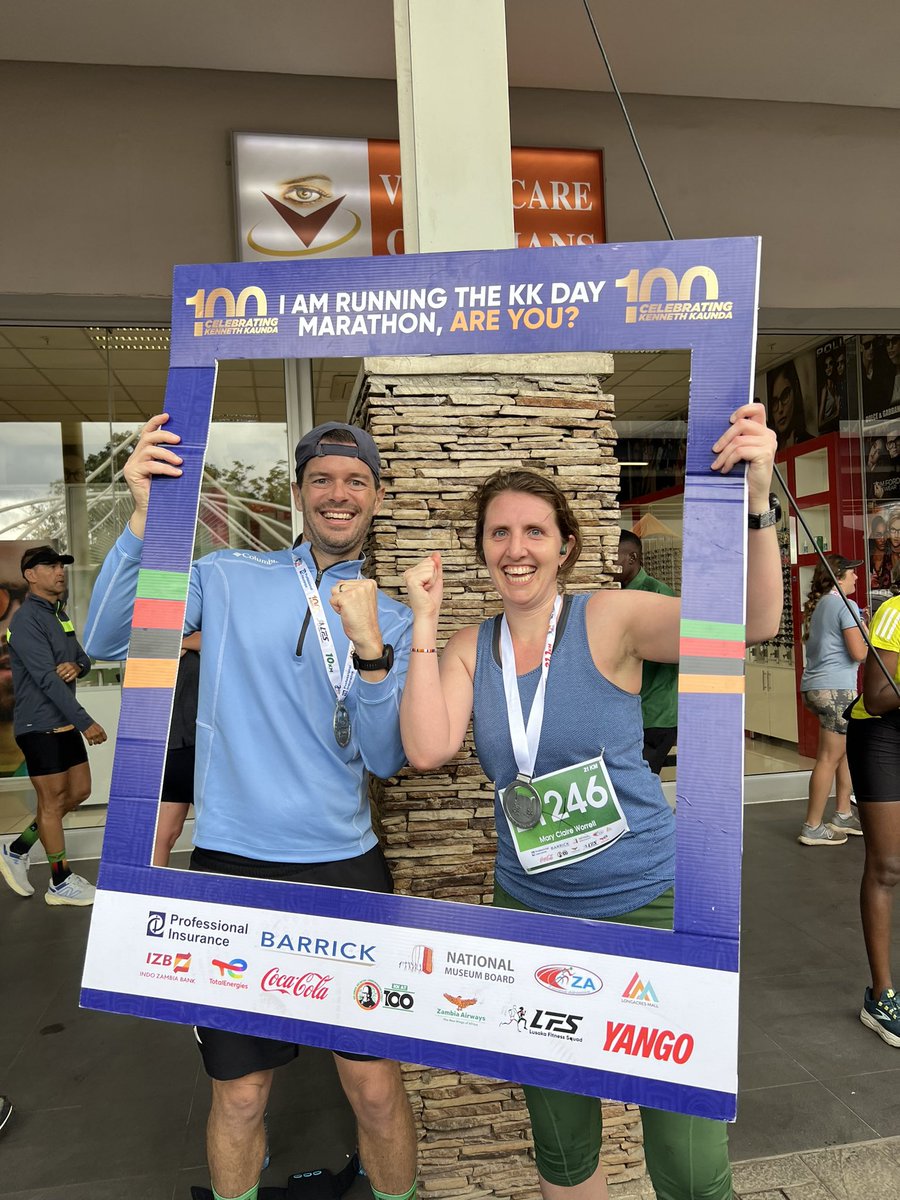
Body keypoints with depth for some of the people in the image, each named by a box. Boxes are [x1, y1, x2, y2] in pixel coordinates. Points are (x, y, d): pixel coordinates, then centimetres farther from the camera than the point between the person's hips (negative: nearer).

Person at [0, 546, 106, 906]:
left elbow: (82, 658, 17)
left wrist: (77, 666, -10)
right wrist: (86, 722, -25)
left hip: (64, 723, 9)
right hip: (39, 725, -9)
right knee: (54, 800, 1)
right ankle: (61, 883, 15)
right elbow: (46, 678, -23)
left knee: (79, 791, 14)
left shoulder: (60, 615, 12)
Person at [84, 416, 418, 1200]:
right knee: (240, 1095, 13)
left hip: (345, 868, 1)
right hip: (232, 863, -1)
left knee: (377, 1086, 8)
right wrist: (144, 518, -20)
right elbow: (108, 641, -9)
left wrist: (370, 650, -20)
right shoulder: (228, 578, 1)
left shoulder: (390, 619, 4)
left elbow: (386, 759, -4)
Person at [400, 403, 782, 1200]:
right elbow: (427, 749, -14)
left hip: (649, 902, -3)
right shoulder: (470, 649, 0)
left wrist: (756, 499, -39)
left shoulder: (609, 620, -11)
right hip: (531, 909, 4)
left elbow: (751, 622, -24)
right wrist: (424, 624, -13)